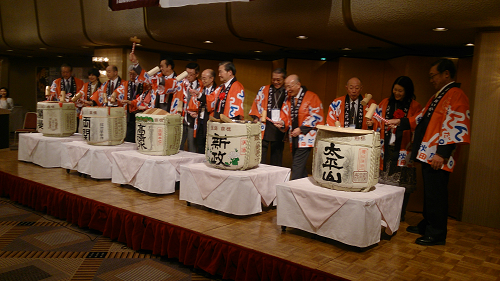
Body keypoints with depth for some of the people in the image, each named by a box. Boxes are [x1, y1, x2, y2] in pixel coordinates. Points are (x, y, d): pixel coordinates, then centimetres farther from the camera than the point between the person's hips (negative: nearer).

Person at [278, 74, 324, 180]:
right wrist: (282, 122, -10)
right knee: (300, 167, 11)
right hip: (294, 137, 7)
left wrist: (301, 129, -14)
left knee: (297, 166, -13)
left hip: (306, 137, -7)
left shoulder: (311, 97, -7)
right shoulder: (288, 98, 11)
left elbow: (316, 117, -10)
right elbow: (285, 114, 13)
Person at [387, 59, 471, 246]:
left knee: (435, 195, -2)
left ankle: (437, 234, 8)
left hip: (438, 157, -10)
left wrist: (442, 153, -22)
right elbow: (422, 119, 23)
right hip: (427, 154, 10)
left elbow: (455, 126, -19)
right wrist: (400, 122, 14)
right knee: (429, 193, 17)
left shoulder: (456, 96, -12)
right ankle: (427, 225, 29)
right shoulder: (437, 96, 19)